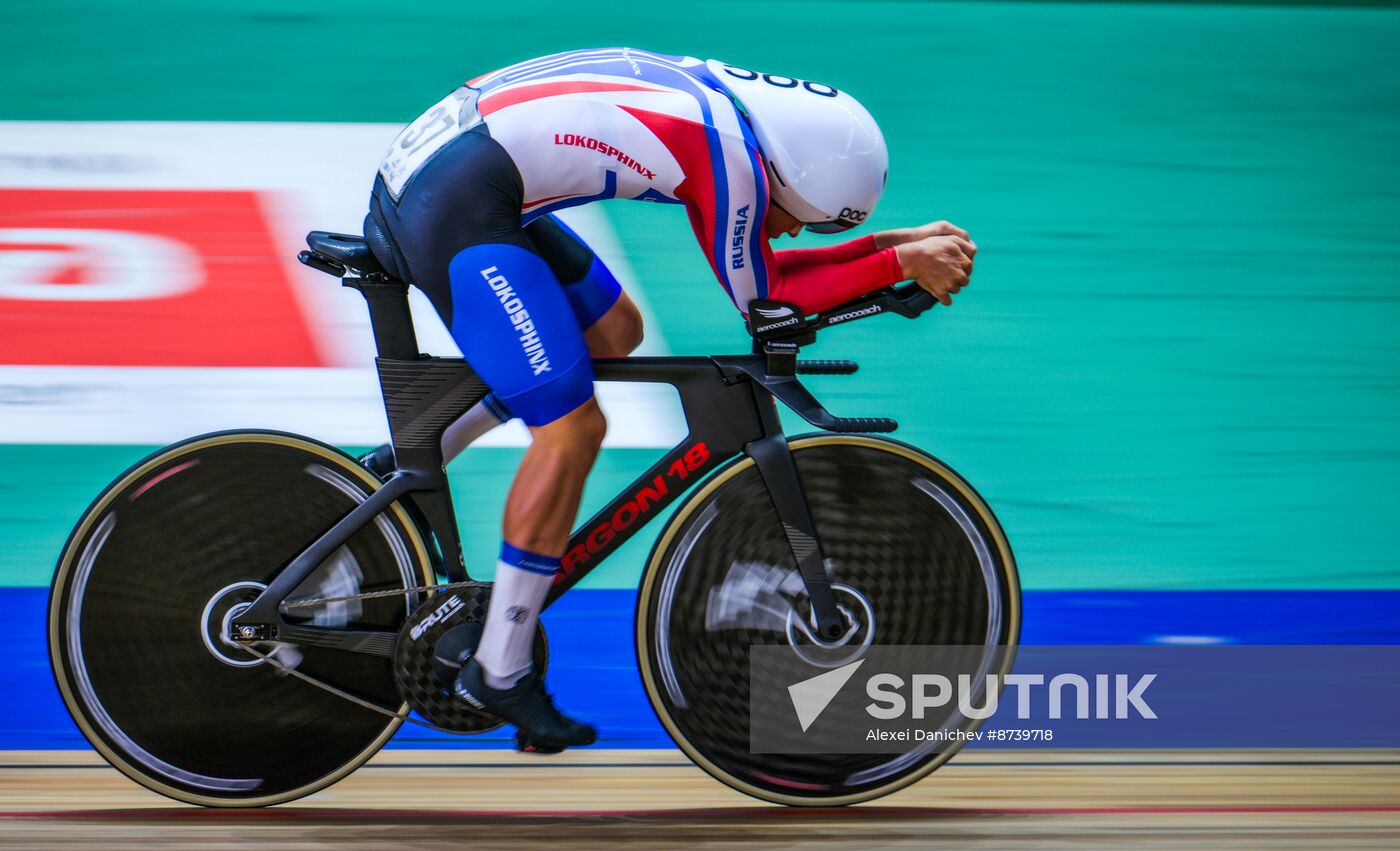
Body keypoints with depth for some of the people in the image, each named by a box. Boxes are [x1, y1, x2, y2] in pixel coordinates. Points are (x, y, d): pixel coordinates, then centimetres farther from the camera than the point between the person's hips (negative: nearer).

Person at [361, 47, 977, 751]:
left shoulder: (731, 96, 12)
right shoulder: (731, 155, -14)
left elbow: (761, 254, 22)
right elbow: (764, 298, -1)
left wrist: (900, 245, 16)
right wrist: (901, 262, 1)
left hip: (420, 160, 10)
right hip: (456, 211, -10)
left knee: (613, 331, 22)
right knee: (571, 429, -9)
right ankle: (499, 673, 0)